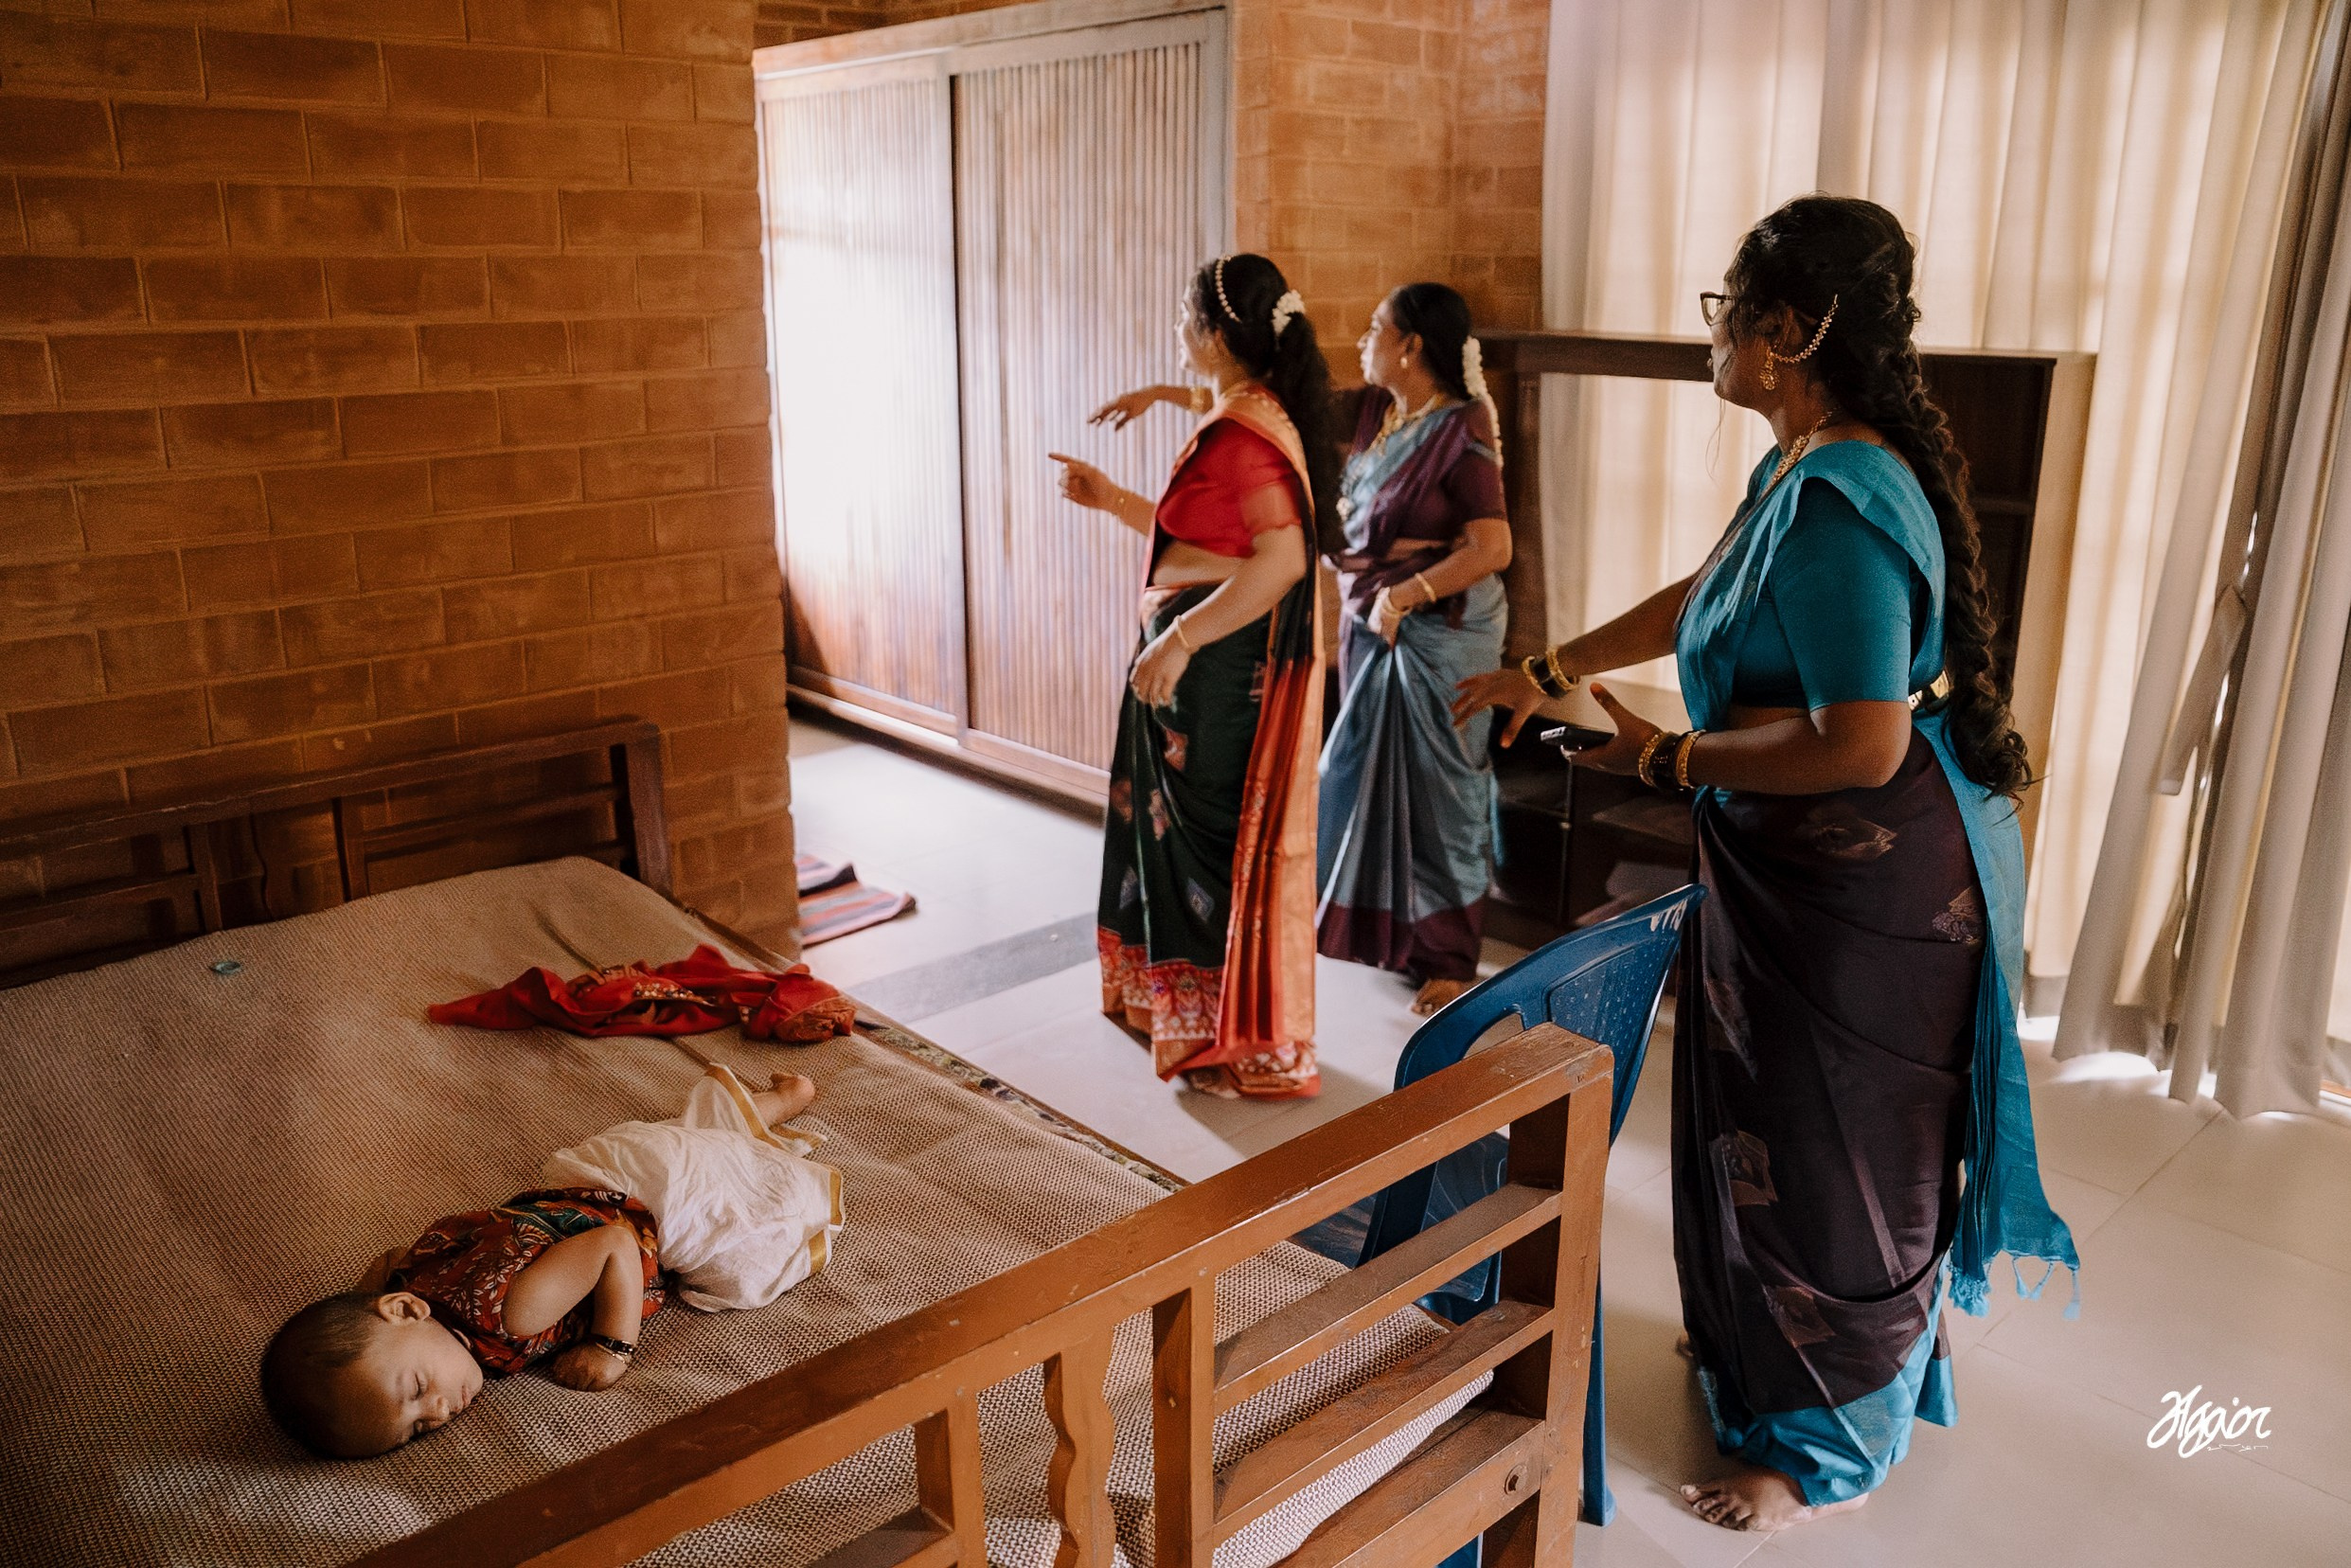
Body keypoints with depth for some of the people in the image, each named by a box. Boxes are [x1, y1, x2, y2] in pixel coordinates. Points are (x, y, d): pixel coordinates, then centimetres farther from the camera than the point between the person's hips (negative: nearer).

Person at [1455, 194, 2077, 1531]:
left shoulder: (1837, 503, -28)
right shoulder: (1811, 469, 5)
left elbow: (1861, 747, -31)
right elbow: (1698, 604, 19)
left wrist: (1673, 759, -19)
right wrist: (1546, 675, 23)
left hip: (1873, 885, -10)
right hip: (1808, 869, 10)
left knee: (1830, 1161, 7)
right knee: (1774, 1129, 25)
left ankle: (1828, 1449, 30)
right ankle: (1768, 1354, 48)